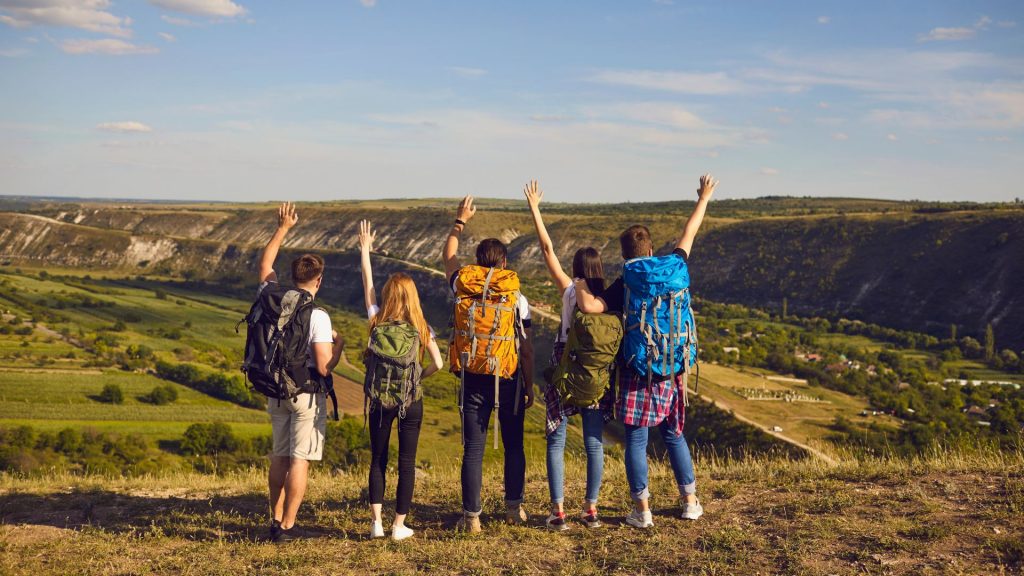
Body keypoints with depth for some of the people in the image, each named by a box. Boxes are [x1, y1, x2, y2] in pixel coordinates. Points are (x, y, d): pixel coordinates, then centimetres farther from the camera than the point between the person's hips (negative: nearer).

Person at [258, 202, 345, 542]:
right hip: (307, 392, -6)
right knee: (300, 459, 1)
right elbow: (324, 368, -19)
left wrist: (282, 229, 23)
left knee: (279, 456, 16)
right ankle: (287, 526, 2)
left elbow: (264, 265, 18)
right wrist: (338, 347, 0)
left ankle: (276, 520, 21)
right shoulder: (318, 317, -18)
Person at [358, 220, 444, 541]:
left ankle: (376, 523, 9)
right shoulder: (421, 328, -5)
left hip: (380, 400, 1)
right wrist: (418, 378, 9)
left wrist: (365, 248, 17)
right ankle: (399, 526, 10)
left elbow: (367, 283, 8)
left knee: (377, 461, 12)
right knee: (407, 463, 7)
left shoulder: (377, 322, -3)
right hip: (412, 400, -1)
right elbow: (437, 363, -10)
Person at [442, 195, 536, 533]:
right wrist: (529, 387, 7)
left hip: (473, 378, 1)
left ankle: (472, 516, 4)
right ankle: (514, 508, 23)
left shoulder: (462, 286, 0)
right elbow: (526, 348, -2)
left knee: (473, 448, 3)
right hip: (508, 379, -1)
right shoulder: (516, 296, -4)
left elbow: (449, 257, 22)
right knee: (513, 445, 14)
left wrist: (460, 222, 34)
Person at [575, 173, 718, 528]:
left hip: (638, 373, -4)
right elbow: (688, 235, 15)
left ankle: (642, 511, 3)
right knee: (674, 435, 18)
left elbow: (589, 306, -24)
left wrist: (579, 285, -4)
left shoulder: (623, 286, -10)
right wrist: (703, 200, 29)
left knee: (636, 441, 2)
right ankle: (690, 502, 24)